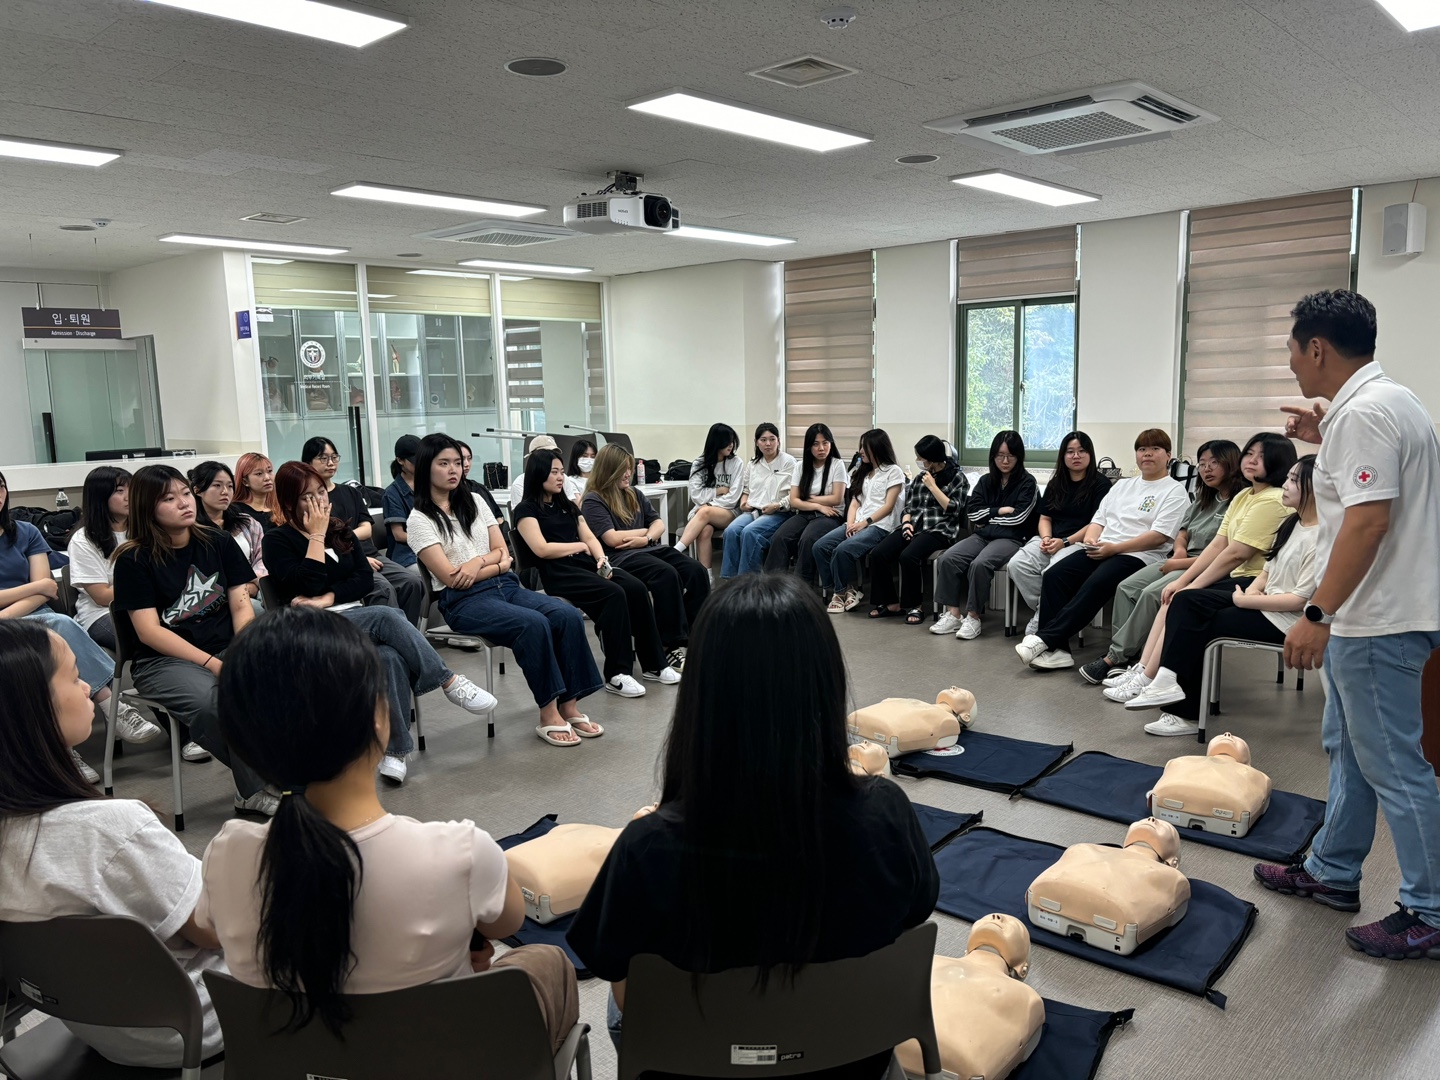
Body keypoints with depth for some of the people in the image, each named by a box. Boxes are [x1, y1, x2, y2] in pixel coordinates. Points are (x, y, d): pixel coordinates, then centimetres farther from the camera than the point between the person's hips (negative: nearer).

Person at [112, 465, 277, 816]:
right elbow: (149, 631, -9)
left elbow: (241, 605, 4)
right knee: (210, 702, -36)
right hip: (165, 659, -3)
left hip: (227, 647, 3)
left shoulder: (218, 542, 8)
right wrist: (212, 664, -18)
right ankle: (255, 786, -15)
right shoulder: (134, 560, -2)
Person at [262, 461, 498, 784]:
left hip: (357, 617, 5)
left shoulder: (341, 532, 20)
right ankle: (449, 682, -29)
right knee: (387, 616, -34)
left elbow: (366, 579, 7)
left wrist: (326, 599, -9)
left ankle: (395, 749, -29)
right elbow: (306, 588, -12)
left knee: (391, 657, -32)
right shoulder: (278, 540, 5)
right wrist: (316, 535, -6)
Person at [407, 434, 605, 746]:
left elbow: (503, 555, 11)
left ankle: (569, 706, -15)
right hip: (465, 600, -6)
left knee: (568, 616, -20)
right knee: (534, 624, -32)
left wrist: (479, 562, -9)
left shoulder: (474, 502, 15)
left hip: (505, 586, 6)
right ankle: (548, 714, -21)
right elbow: (451, 578, -10)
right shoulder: (420, 519, -2)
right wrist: (494, 564, -4)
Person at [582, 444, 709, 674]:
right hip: (621, 557, -7)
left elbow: (659, 523, 17)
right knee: (667, 574, -35)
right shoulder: (593, 501, -1)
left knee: (696, 572, -19)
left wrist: (648, 537, -7)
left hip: (650, 549, 7)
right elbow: (613, 539, -11)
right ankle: (671, 646, -32)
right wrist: (645, 529, 1)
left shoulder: (634, 494, 21)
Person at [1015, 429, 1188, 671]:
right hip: (1101, 550, 6)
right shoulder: (1123, 485, 25)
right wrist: (1091, 538, -3)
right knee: (1055, 575, -20)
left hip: (1138, 555, -6)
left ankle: (1046, 638, -34)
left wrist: (1114, 547, -15)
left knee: (1096, 584, -35)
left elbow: (1159, 536, -9)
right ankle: (1055, 649, -26)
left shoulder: (1175, 491, 4)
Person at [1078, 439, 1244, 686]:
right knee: (1127, 588, -11)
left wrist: (1180, 564, -15)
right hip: (1183, 562, 9)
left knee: (1152, 594, -28)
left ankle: (1114, 658, -19)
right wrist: (1179, 549, 1)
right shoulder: (1202, 499, 18)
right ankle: (1123, 659, -17)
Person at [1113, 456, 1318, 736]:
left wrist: (1244, 600, -14)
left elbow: (1300, 599, -21)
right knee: (1183, 602, -6)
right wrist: (1251, 591, -5)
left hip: (1284, 620, -9)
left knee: (1197, 626, -10)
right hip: (1266, 605, 9)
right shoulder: (1292, 524, 11)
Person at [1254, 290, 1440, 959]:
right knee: (1348, 747, 19)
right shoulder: (1386, 400, 12)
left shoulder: (1362, 413, -20)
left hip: (1376, 622, -11)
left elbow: (1369, 521, -27)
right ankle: (1332, 873, 33)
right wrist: (1325, 440, 17)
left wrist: (1319, 614, -26)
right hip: (1370, 618, 11)